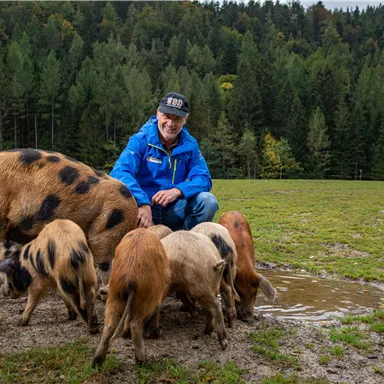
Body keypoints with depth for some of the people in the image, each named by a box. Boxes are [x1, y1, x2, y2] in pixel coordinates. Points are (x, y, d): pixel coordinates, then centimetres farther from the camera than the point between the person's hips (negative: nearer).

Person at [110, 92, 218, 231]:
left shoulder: (190, 144, 1)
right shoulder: (141, 140, -10)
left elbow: (204, 179, -6)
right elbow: (120, 172, -25)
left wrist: (178, 191, -28)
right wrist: (142, 202, -43)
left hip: (175, 212, 3)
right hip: (144, 209, -3)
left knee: (208, 200, -22)